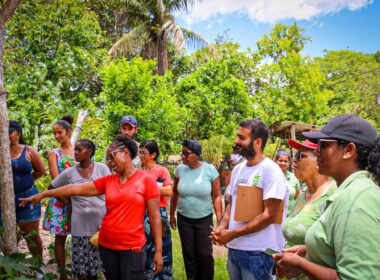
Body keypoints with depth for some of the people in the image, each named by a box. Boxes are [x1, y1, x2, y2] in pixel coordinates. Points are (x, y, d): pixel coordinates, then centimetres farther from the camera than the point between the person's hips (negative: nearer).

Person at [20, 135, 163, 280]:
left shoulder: (146, 180, -9)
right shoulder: (107, 181, 4)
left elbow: (155, 217, -9)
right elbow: (77, 188, 5)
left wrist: (158, 251, -10)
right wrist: (42, 194, 5)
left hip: (132, 248, -4)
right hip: (106, 245, 5)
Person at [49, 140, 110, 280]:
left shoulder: (102, 168, -2)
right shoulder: (69, 172, 1)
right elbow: (52, 188, 14)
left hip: (102, 220, -1)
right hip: (81, 224, 1)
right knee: (82, 262, 9)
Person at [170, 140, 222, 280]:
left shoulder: (210, 170, -13)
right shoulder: (180, 169, -6)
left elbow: (217, 196, -8)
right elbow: (175, 193, 7)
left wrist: (220, 221, -8)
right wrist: (172, 214, 11)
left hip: (204, 219, -2)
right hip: (184, 219, 2)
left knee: (205, 254, 3)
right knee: (189, 255, 11)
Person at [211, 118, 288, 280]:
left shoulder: (270, 170, -15)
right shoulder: (237, 169, 6)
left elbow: (269, 215, -19)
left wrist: (232, 234, -18)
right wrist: (222, 227, -4)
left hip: (258, 252, -6)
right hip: (233, 248, 7)